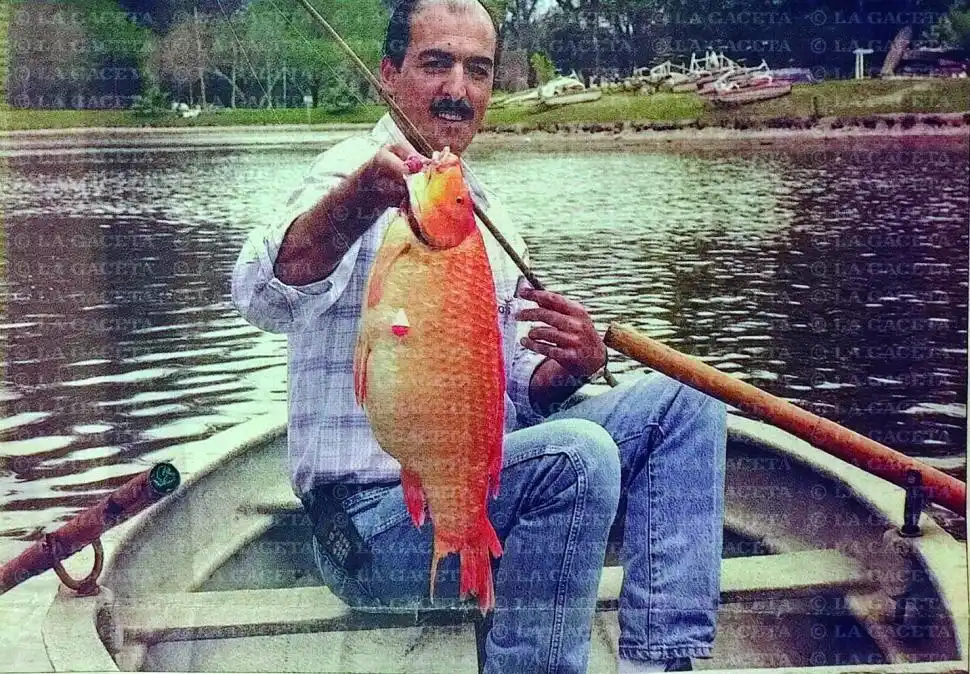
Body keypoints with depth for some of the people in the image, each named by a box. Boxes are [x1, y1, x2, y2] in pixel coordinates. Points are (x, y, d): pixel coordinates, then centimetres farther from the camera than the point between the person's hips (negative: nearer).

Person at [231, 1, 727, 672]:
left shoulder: (488, 214, 16)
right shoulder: (354, 176, -9)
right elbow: (265, 300, -31)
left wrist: (568, 368, -7)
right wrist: (355, 202, -51)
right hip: (376, 520, -8)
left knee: (679, 402, -2)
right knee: (577, 454, -32)